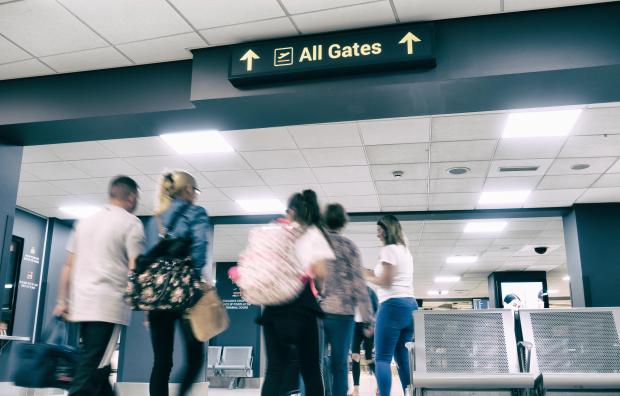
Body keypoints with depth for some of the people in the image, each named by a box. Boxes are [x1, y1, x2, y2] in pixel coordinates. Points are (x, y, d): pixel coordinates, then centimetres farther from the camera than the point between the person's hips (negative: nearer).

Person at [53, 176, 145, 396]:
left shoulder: (84, 222, 16)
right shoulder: (131, 223, -4)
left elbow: (68, 265, 15)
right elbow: (136, 270, -11)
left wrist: (62, 301, 18)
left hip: (81, 303, 7)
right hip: (110, 305, -7)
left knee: (97, 364, 16)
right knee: (91, 369, -7)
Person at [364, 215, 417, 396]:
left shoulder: (389, 250, -6)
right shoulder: (405, 251, 22)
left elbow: (385, 281, -11)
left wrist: (367, 276, 4)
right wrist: (373, 274, 21)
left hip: (393, 305, -9)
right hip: (410, 305, 9)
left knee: (382, 358, -8)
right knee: (403, 358, 8)